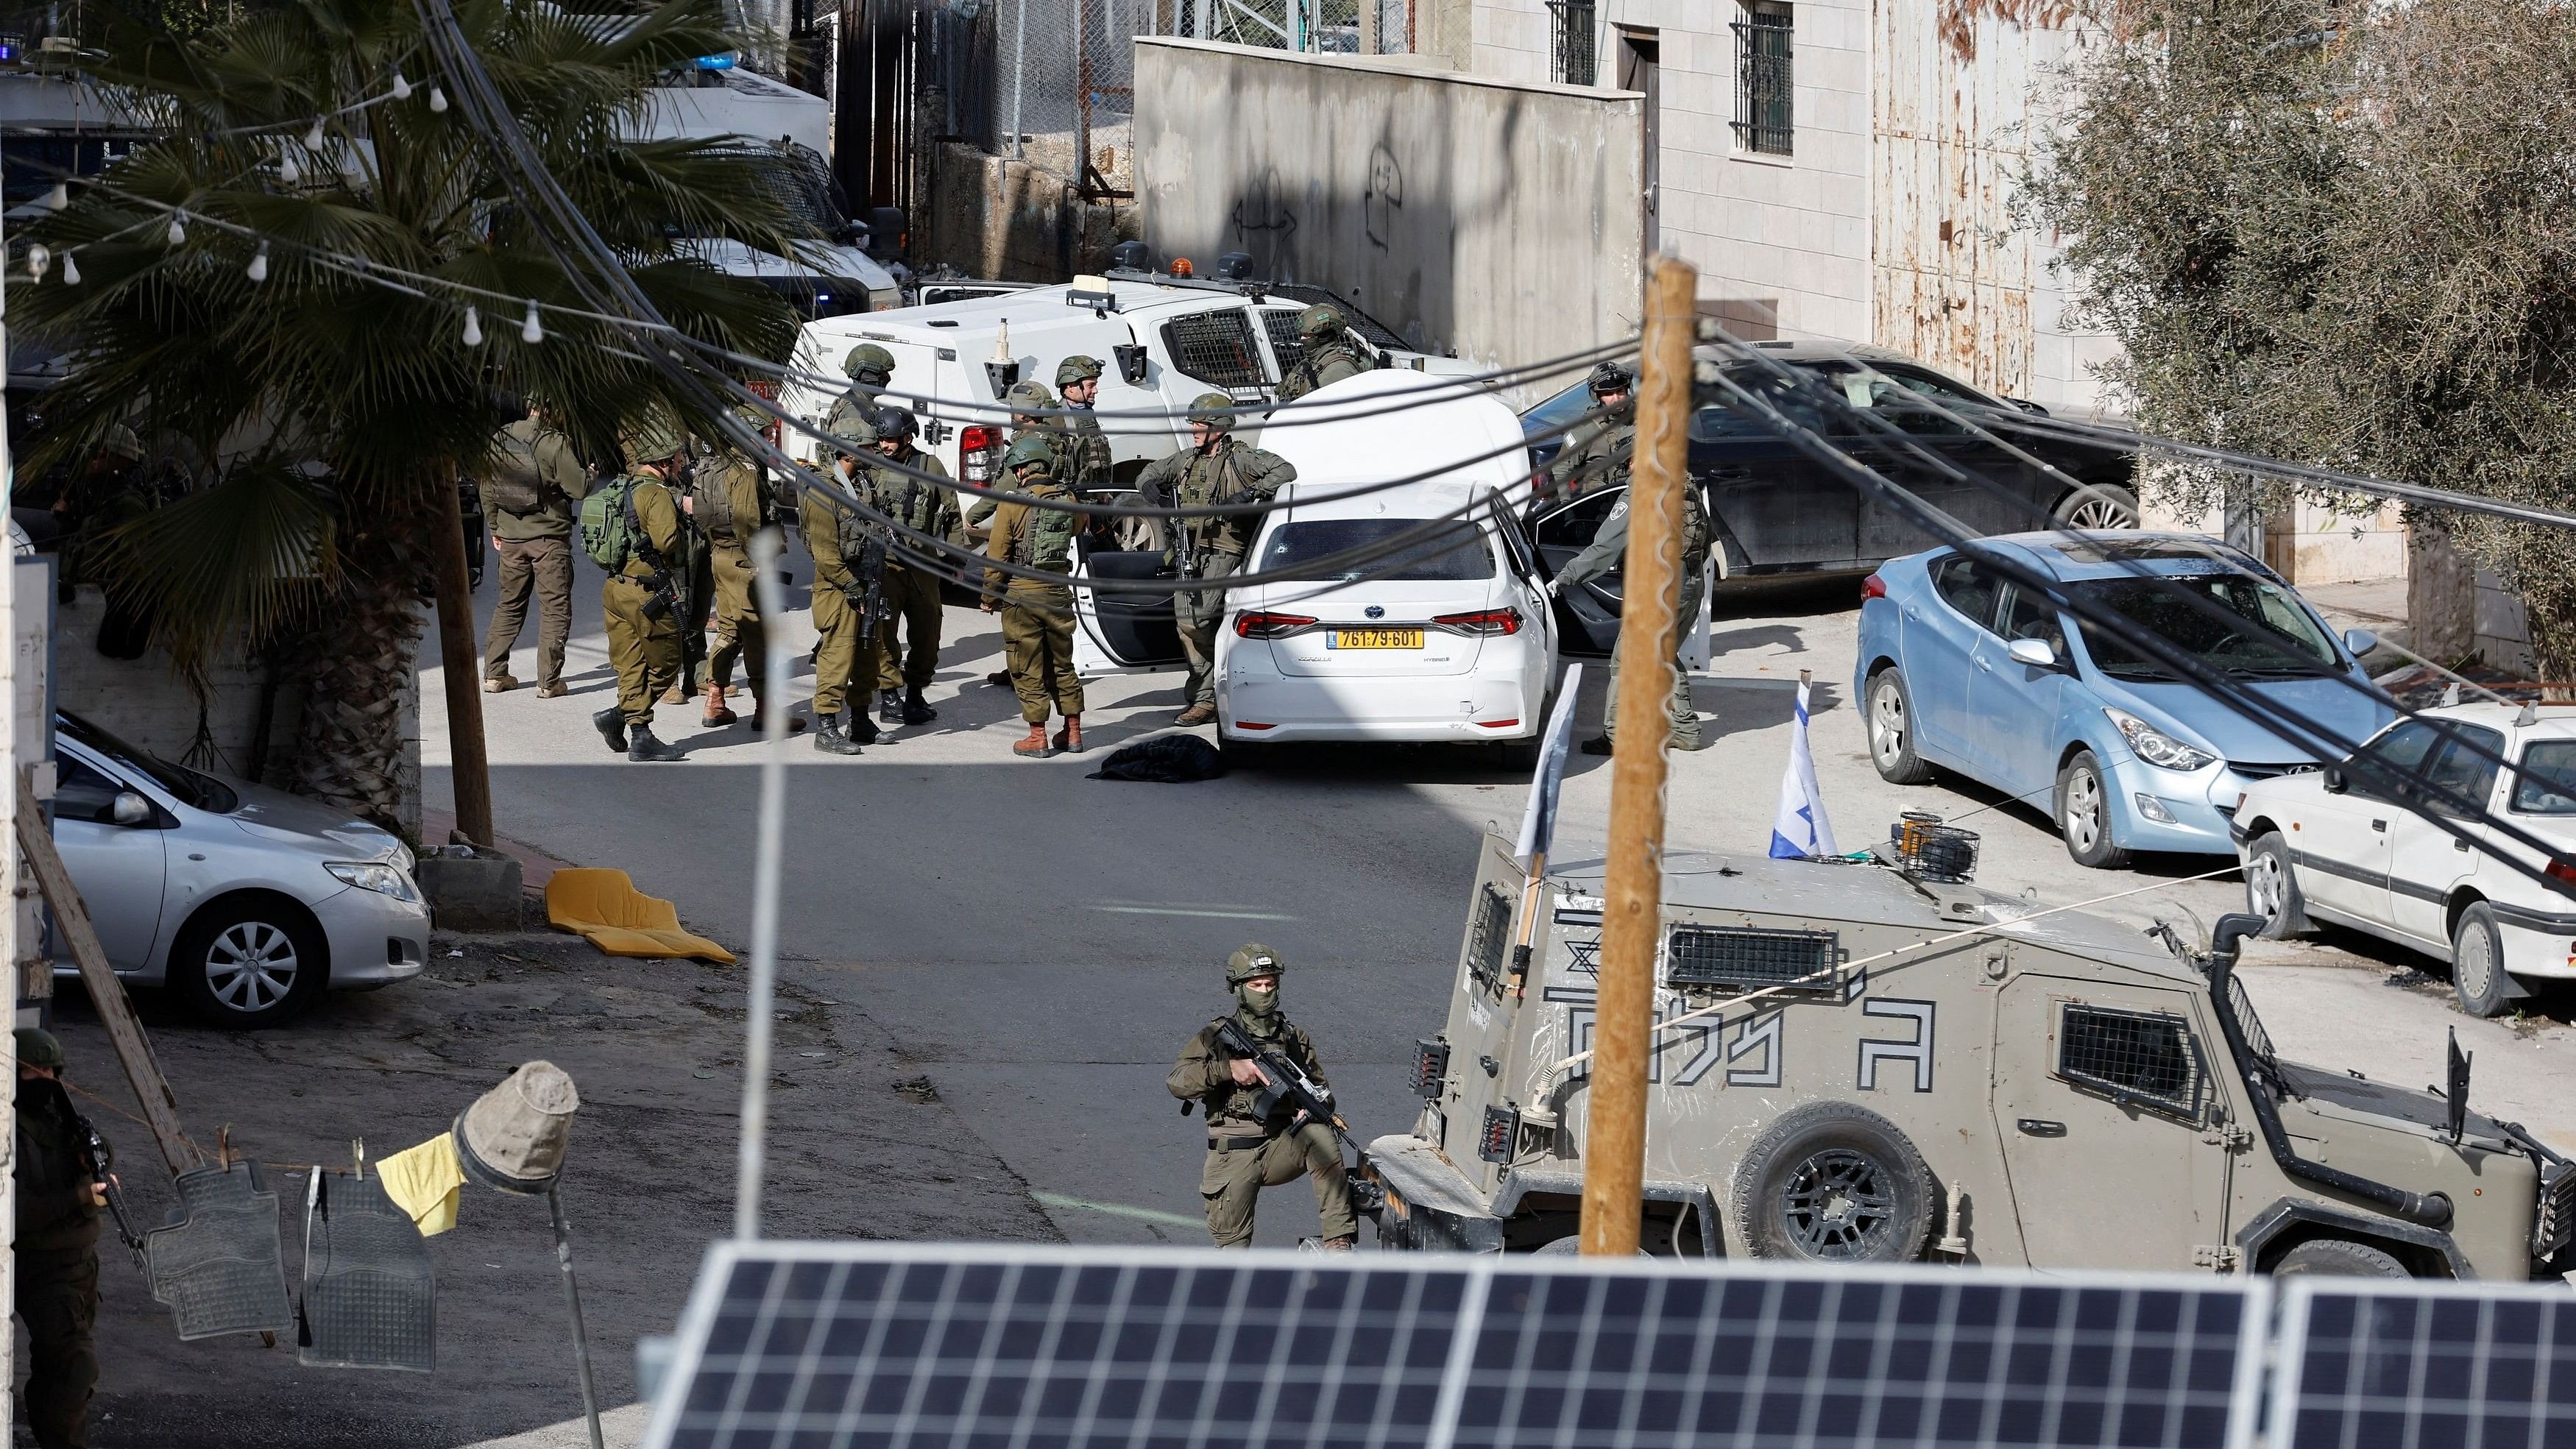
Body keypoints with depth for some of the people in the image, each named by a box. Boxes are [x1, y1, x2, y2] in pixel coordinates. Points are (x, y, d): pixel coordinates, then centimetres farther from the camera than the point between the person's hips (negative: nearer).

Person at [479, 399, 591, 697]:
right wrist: (590, 472, 7)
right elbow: (579, 488, -14)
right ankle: (549, 681, -3)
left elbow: (487, 490, 8)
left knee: (509, 604, 17)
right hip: (550, 538, -5)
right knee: (555, 608, 2)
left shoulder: (500, 440, 2)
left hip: (511, 538, 5)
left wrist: (495, 528, 19)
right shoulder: (555, 443, -14)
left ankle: (494, 674, 16)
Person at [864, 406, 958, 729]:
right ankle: (889, 696, -3)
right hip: (883, 564, -2)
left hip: (923, 565, 2)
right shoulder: (870, 469, 2)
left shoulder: (930, 467, 4)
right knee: (883, 629, -9)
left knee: (926, 630, 8)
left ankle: (916, 694, 22)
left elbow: (951, 514, 11)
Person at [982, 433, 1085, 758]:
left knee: (1028, 669, 3)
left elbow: (997, 556, -11)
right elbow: (1079, 526, 24)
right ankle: (1073, 733, 20)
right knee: (1062, 664, 15)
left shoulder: (1013, 504, -14)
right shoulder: (1067, 500, 0)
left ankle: (1037, 737, 4)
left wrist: (989, 597, 0)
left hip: (1021, 594, -5)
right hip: (1058, 593, 5)